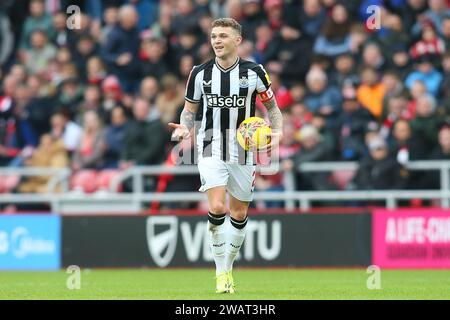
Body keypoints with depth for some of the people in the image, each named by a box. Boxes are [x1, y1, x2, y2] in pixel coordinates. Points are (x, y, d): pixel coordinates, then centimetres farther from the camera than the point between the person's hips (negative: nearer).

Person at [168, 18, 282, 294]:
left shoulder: (254, 72, -2)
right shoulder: (201, 73, 0)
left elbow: (273, 107, 9)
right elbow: (190, 110, 11)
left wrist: (277, 134, -8)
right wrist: (185, 128, -11)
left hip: (243, 152, 1)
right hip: (211, 149, -1)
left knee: (239, 214, 8)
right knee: (216, 207, -19)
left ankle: (228, 267, 28)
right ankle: (221, 272, -8)